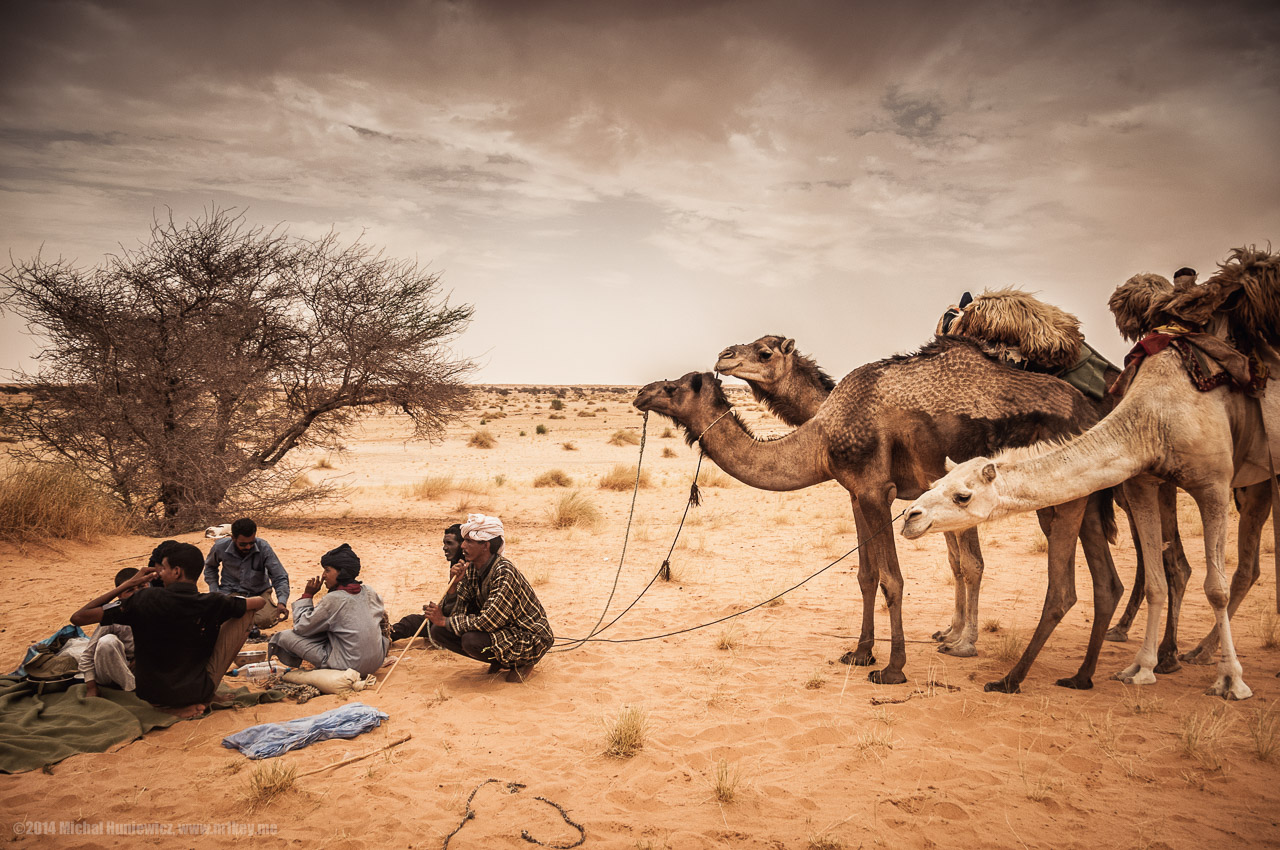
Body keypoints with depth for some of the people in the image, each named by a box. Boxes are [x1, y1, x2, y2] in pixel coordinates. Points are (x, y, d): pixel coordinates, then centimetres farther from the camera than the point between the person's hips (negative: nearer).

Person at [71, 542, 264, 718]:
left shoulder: (145, 599, -16)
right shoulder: (213, 604, -15)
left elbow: (78, 617, -8)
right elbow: (260, 601, 3)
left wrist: (128, 584, -1)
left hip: (150, 694, 3)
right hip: (198, 694, -2)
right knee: (246, 613, 6)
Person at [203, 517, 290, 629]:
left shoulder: (264, 548, -17)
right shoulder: (221, 547, -11)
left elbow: (280, 578, -15)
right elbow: (210, 566, 16)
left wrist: (281, 602, -31)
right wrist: (215, 590, 4)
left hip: (258, 593, -1)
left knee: (266, 619, -31)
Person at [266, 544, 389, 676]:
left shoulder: (333, 599, -16)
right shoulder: (369, 591, 2)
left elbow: (301, 628, -6)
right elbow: (383, 617, 21)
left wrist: (307, 595, 1)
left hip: (349, 667, -7)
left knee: (285, 636, -4)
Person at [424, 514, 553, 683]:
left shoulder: (504, 572, -26)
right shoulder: (471, 569, -1)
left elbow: (488, 621, -30)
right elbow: (457, 610, -2)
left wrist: (444, 621, -22)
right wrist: (455, 583, -19)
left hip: (530, 638, -8)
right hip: (499, 629, 8)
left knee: (471, 641, -32)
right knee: (438, 631, -6)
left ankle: (522, 662, -4)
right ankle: (502, 661, 5)